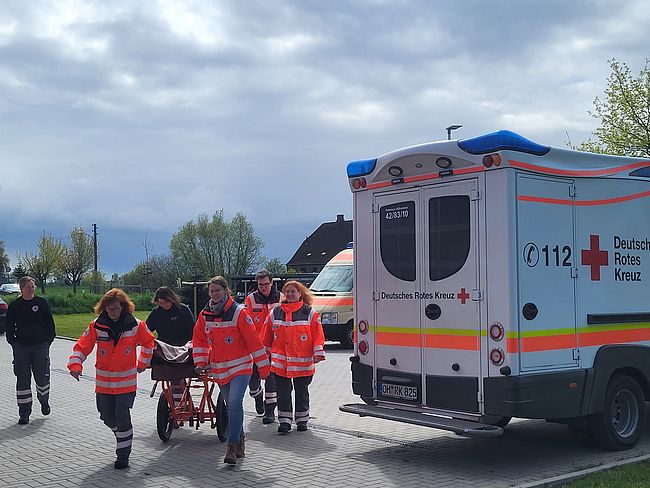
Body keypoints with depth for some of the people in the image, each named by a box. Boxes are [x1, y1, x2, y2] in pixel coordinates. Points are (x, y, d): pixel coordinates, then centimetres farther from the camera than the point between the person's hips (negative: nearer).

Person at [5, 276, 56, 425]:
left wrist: (48, 340, -1)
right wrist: (14, 343, -1)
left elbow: (50, 323, 5)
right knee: (23, 380, 2)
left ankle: (44, 402, 34)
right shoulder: (14, 306, 3)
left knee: (42, 377, 4)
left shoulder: (42, 303, 1)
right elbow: (10, 328, 8)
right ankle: (24, 414, 10)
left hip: (41, 346, -1)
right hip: (21, 348, 1)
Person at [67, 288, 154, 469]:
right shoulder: (97, 326, -5)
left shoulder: (135, 325, -6)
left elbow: (148, 342, 13)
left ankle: (123, 454, 7)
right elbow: (82, 346, -6)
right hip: (103, 383, 2)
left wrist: (143, 363, 16)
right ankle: (122, 436, 42)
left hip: (126, 382, -2)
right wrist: (75, 365, -22)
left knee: (122, 417, -7)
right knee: (107, 417, 10)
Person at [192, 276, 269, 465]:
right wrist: (201, 363, 10)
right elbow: (199, 340, 18)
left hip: (240, 367, -5)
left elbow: (254, 341, -11)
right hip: (219, 369, 5)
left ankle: (233, 446, -16)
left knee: (235, 403, -19)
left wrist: (263, 366, -9)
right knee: (232, 406, 14)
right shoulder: (204, 315, 5)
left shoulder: (239, 312, -12)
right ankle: (240, 439, 30)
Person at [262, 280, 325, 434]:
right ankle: (285, 421, 9)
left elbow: (318, 335, -1)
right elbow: (267, 336, 13)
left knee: (302, 392, 11)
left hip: (303, 362, -1)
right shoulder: (275, 313, 7)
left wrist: (318, 353, -8)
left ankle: (302, 420, 23)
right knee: (283, 393, 2)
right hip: (280, 362, 2)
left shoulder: (310, 313, 0)